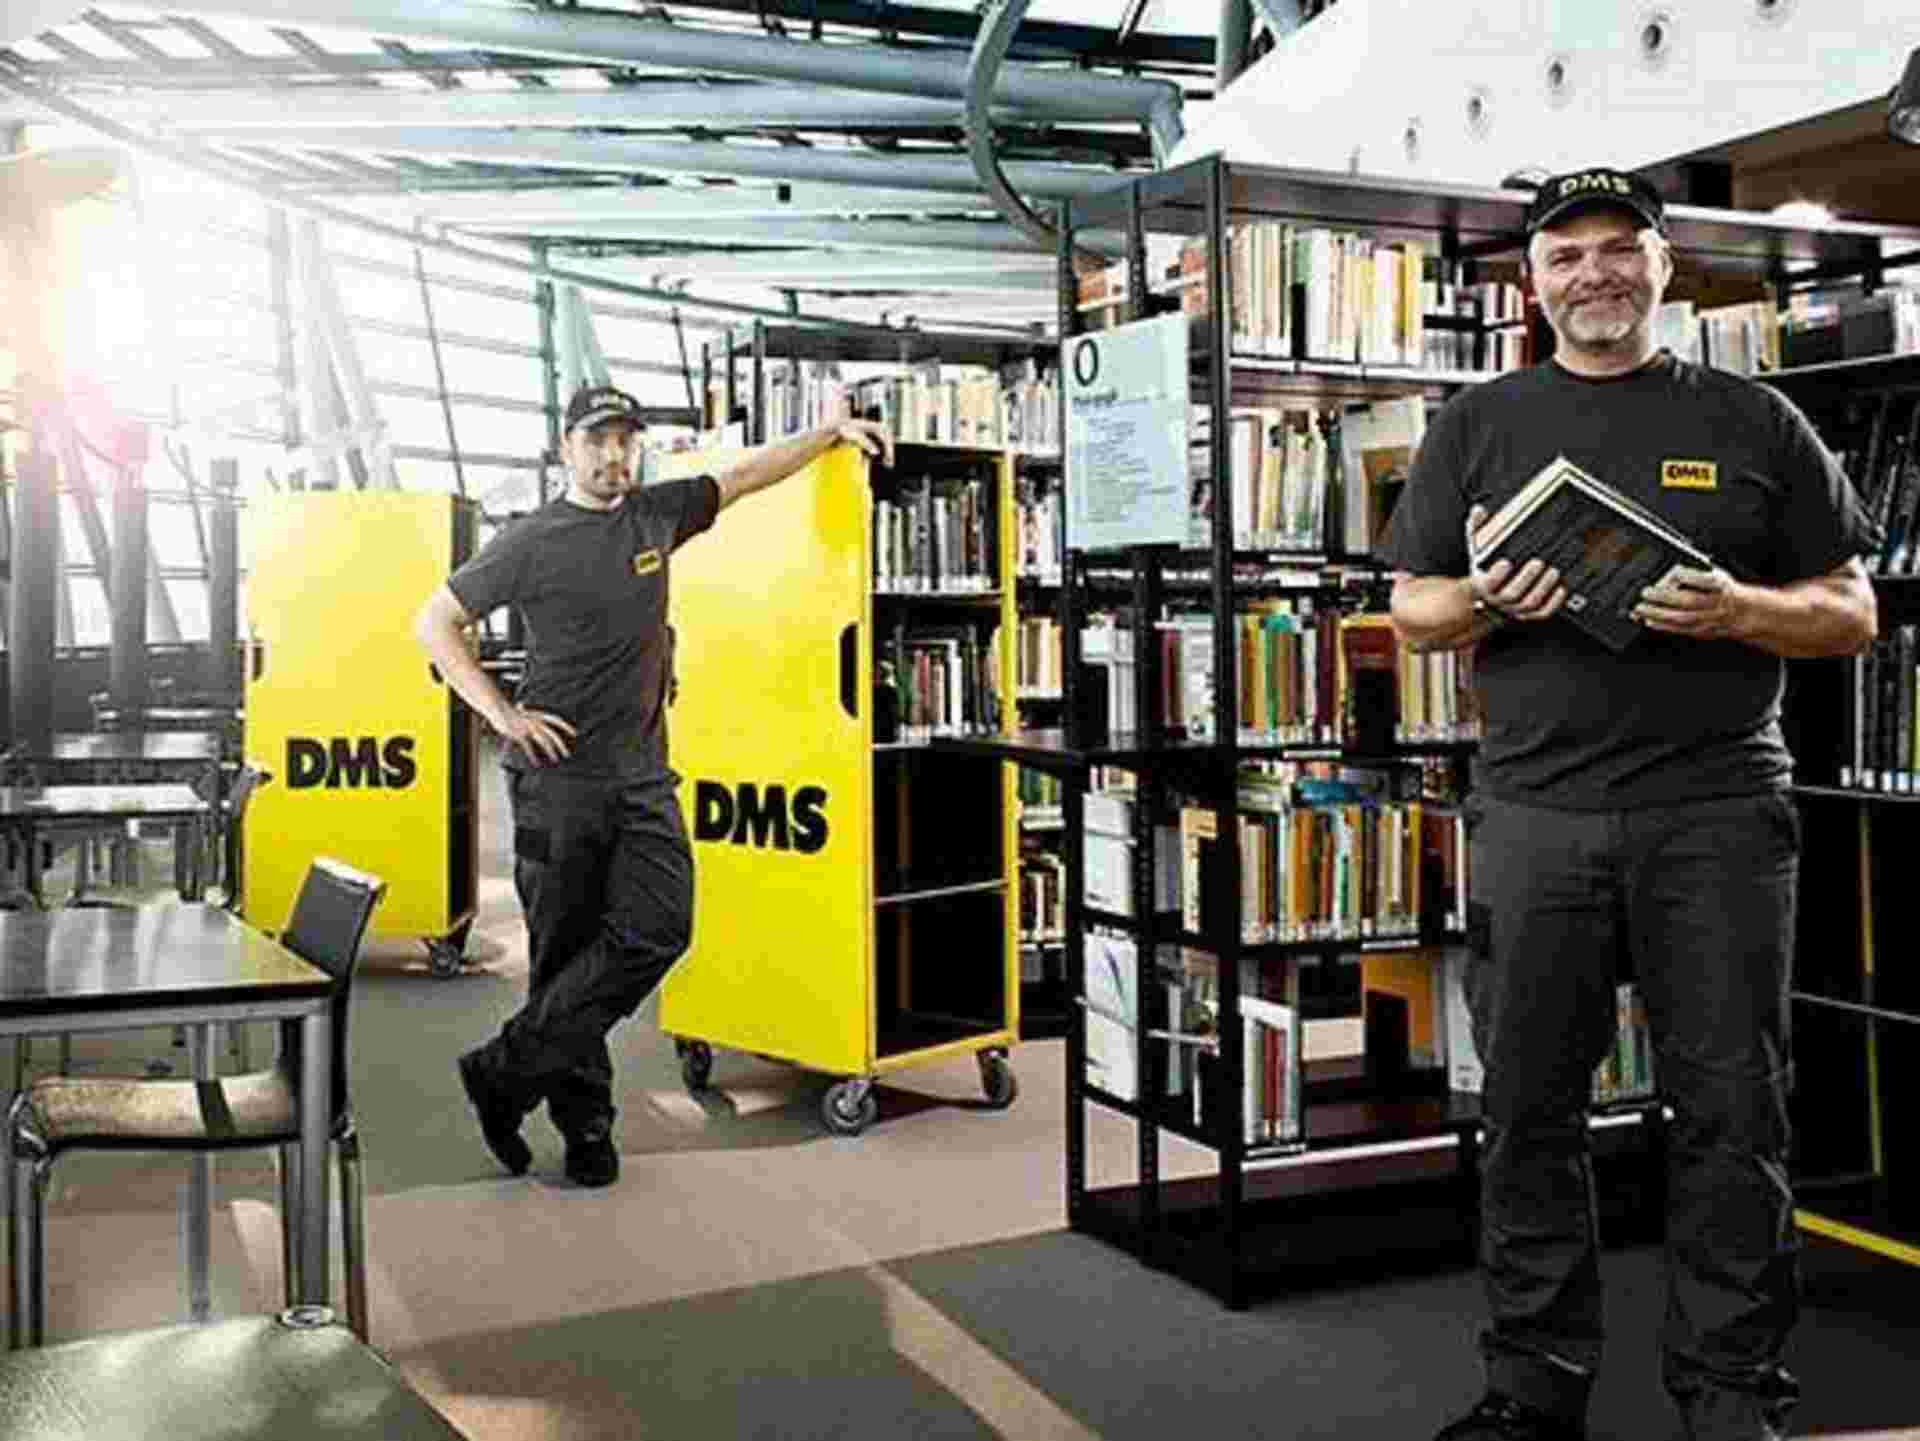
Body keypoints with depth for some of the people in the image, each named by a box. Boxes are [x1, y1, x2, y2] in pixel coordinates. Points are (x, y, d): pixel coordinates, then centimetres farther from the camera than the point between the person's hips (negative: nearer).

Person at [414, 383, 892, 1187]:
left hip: (644, 776, 4)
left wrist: (833, 433, 21)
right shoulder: (532, 542, -2)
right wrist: (501, 714, -7)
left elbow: (745, 475, 23)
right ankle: (584, 1122, 15)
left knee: (656, 931, -11)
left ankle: (506, 1072, -1)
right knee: (565, 952, 1)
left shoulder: (656, 514, 10)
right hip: (559, 776, -4)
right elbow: (433, 623, 1)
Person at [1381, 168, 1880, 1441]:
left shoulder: (1754, 422, 10)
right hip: (1535, 807, 1)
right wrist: (1487, 599, -10)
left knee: (1731, 1110, 3)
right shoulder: (1479, 426, 13)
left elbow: (1851, 613, 9)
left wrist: (1737, 609, -11)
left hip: (1716, 809, -1)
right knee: (1530, 1110, 7)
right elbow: (1411, 613, 12)